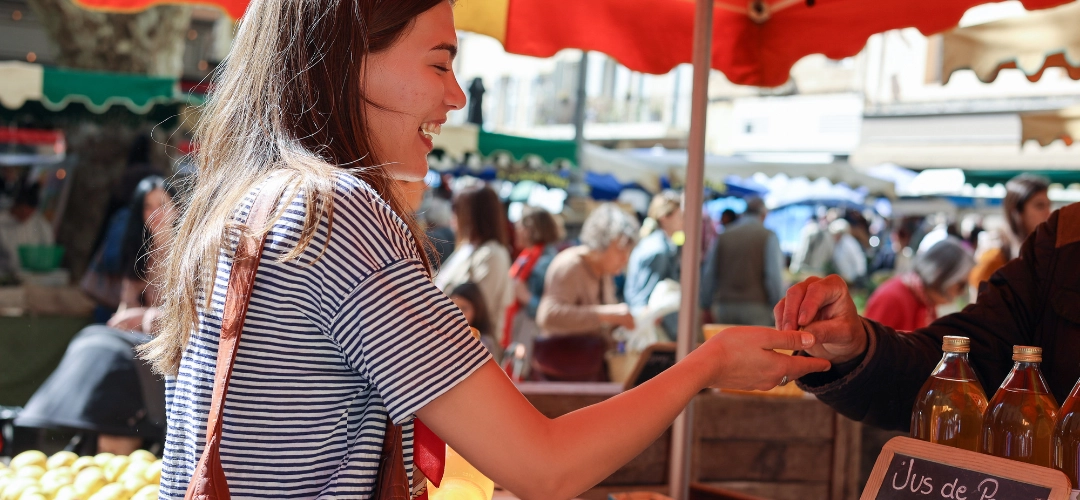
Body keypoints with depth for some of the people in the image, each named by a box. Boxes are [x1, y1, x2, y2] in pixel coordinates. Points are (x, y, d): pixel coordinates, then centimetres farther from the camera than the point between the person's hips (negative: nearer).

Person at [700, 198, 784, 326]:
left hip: (725, 305, 4)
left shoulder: (723, 237, 10)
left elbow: (709, 275, 10)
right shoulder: (768, 236, -1)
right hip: (756, 308, -4)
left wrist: (708, 305, 18)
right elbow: (774, 276, -9)